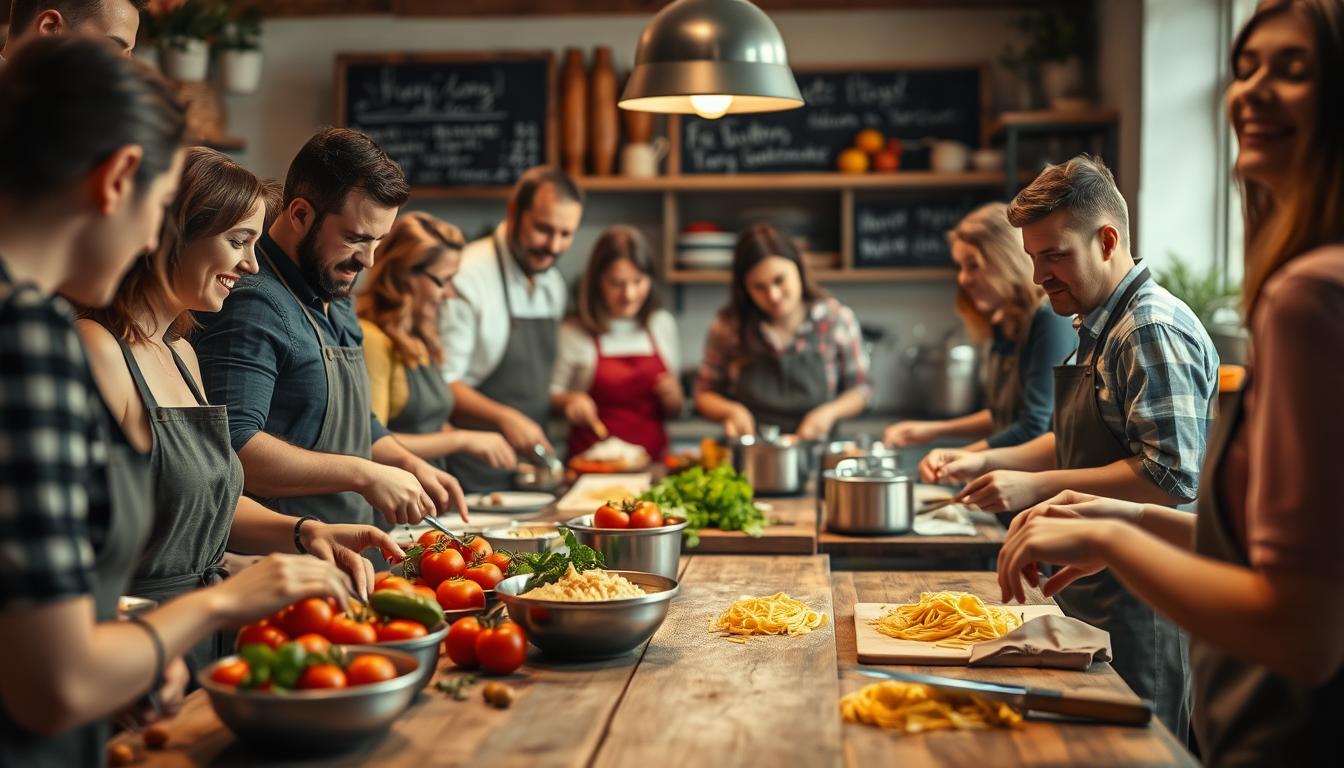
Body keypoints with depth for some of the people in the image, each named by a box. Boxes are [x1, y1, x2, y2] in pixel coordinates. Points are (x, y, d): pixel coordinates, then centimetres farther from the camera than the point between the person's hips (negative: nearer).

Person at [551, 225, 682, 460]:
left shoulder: (662, 324, 11)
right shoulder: (573, 332, 0)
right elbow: (551, 395, 7)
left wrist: (672, 398, 0)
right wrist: (569, 400, -12)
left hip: (653, 458, 4)